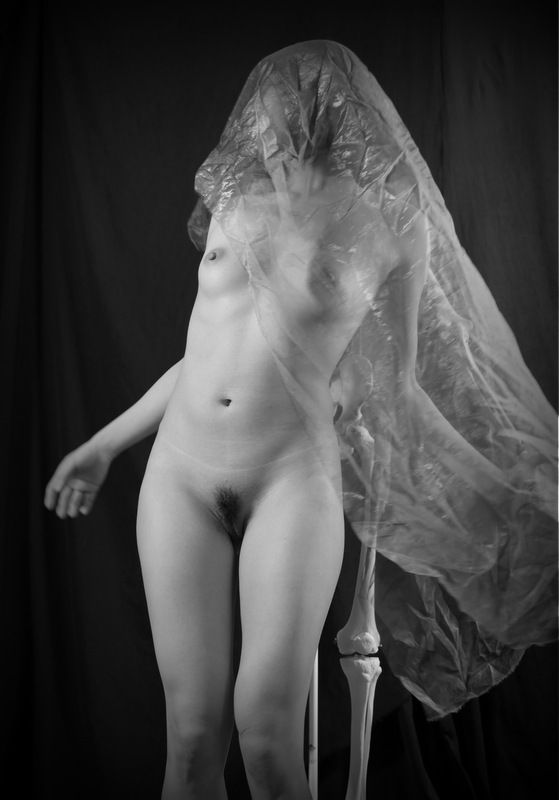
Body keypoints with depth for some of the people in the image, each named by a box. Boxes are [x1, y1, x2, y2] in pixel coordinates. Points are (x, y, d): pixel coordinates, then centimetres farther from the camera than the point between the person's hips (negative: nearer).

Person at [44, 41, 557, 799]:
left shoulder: (392, 224, 4)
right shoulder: (236, 199, 14)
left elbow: (391, 384, 12)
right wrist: (105, 444, 23)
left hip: (292, 475, -3)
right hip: (181, 472, 3)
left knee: (266, 729, -12)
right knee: (193, 732, -3)